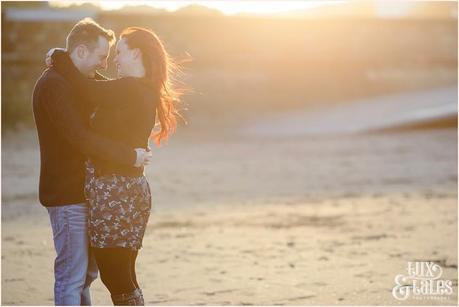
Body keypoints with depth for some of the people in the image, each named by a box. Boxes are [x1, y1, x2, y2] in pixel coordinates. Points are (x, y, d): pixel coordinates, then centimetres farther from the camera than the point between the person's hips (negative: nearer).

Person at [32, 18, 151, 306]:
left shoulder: (76, 82, 16)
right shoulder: (53, 85, -17)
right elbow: (80, 137, -25)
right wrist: (129, 156, -21)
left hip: (83, 192, 10)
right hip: (67, 195, -10)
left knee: (88, 270, 18)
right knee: (72, 274, -6)